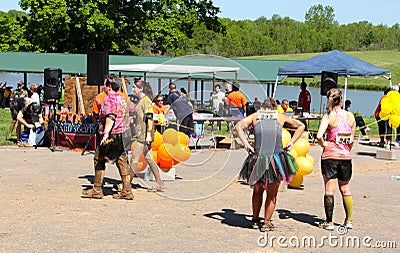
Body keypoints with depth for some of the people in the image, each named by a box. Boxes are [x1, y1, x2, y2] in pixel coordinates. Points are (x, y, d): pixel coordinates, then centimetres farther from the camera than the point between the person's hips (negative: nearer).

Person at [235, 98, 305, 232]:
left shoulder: (255, 116, 10)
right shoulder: (280, 117, 11)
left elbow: (238, 126, -1)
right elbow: (301, 126, 15)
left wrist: (246, 144, -4)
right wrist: (291, 143, 10)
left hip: (258, 159, 1)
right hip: (276, 159, -1)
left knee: (257, 191, 22)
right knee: (272, 194, 14)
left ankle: (255, 220, 31)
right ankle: (267, 223, 17)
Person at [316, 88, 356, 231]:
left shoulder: (329, 116, -11)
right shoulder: (350, 116, 1)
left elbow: (319, 136, -23)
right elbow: (352, 140, 8)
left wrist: (323, 144, -5)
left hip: (330, 155, -4)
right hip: (345, 157, 4)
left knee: (329, 190, 2)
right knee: (345, 189, 16)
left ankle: (329, 222, 6)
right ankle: (349, 220, 23)